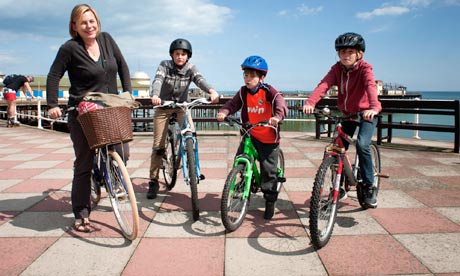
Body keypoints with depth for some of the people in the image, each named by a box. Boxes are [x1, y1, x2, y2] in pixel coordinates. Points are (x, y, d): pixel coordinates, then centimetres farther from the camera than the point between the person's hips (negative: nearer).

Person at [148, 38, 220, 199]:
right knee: (158, 145, -4)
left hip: (182, 106, 1)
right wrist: (155, 95, -52)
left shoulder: (190, 67, -9)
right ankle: (153, 181, 7)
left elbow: (200, 79, -28)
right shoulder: (165, 65, -12)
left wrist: (211, 91, -50)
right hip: (163, 106, -1)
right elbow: (158, 80, -29)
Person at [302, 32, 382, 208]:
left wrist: (373, 108, -58)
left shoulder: (364, 68, -18)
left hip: (366, 113, -4)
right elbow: (324, 85, -26)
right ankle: (339, 188, 19)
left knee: (362, 144, -25)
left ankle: (369, 187, -8)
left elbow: (371, 86, -38)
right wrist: (310, 103, -45)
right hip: (347, 113, 4)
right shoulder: (337, 69, -8)